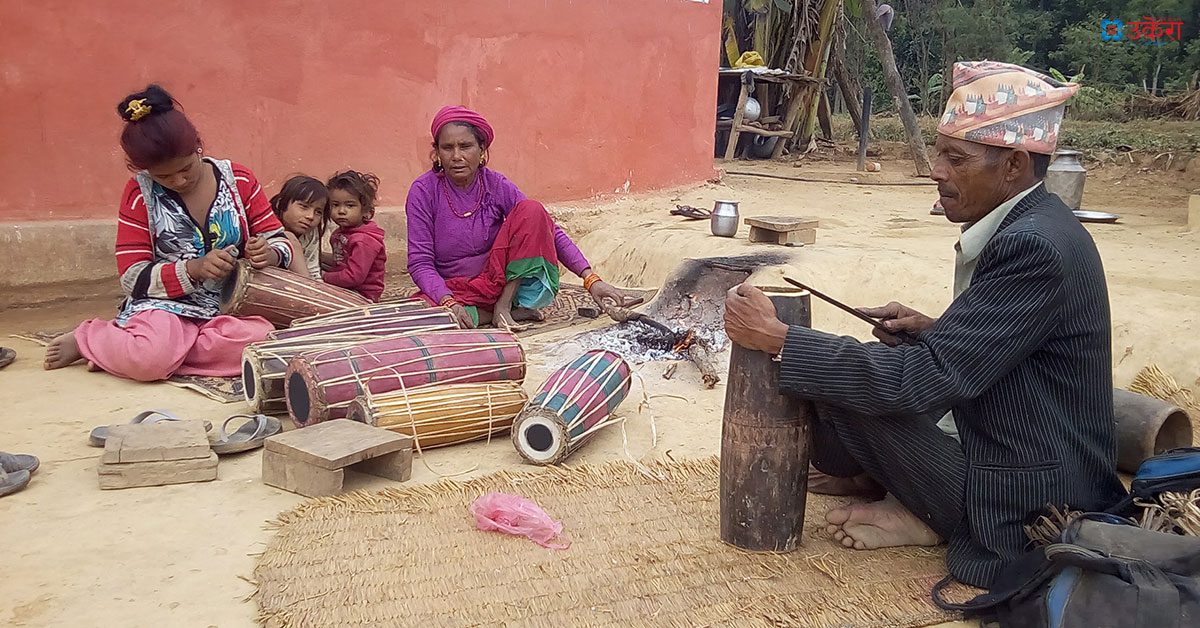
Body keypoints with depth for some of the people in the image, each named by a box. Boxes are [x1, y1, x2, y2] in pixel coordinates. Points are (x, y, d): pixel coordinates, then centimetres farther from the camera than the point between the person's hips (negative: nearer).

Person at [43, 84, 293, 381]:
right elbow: (133, 278, -2)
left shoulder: (239, 180, 5)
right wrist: (194, 269, -20)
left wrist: (270, 254, -17)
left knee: (264, 340, -34)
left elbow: (277, 240, 10)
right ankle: (85, 339, 0)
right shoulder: (139, 195, 2)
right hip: (166, 305, -3)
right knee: (151, 357, -38)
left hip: (230, 309, 3)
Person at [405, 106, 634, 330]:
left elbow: (550, 232, -10)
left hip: (506, 281, 1)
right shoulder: (424, 191, -10)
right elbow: (420, 263, -13)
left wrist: (591, 279, -22)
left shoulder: (496, 185, -6)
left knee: (531, 210, -21)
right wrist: (449, 303, -32)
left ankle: (504, 305, -15)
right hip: (455, 290, -1)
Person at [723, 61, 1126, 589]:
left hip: (1022, 513, -9)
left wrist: (778, 338, -25)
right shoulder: (1030, 227, 3)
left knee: (838, 395, -15)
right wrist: (934, 332, -1)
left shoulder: (1036, 247, -26)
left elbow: (923, 380, -29)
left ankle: (922, 519, 2)